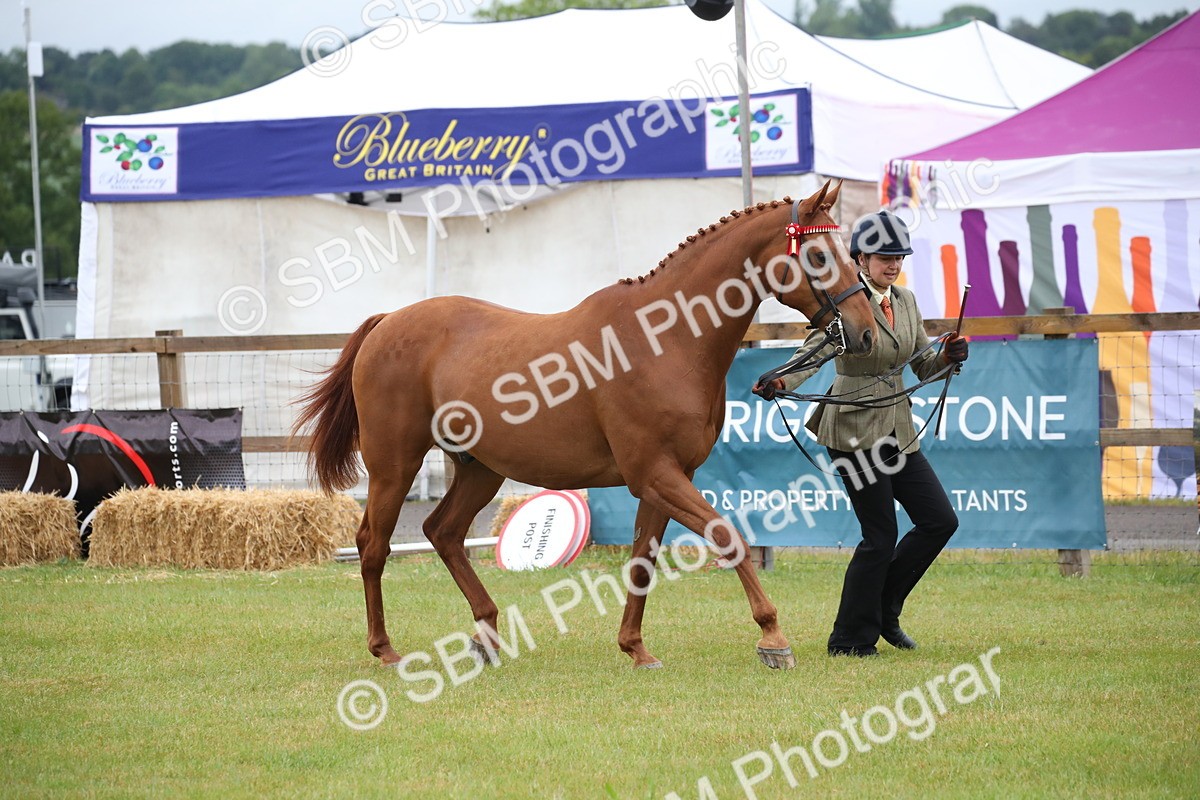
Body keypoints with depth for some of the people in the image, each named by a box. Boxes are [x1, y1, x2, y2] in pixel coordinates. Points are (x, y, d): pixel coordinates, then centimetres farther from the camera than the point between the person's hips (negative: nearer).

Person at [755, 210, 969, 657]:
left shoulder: (905, 302, 10)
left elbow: (923, 365, 14)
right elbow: (816, 351, -26)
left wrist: (948, 356, -8)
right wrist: (781, 382, -44)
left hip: (898, 430, 7)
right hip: (855, 430, -7)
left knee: (940, 521, 5)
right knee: (880, 537, -6)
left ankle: (883, 609, 20)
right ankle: (851, 640, 7)